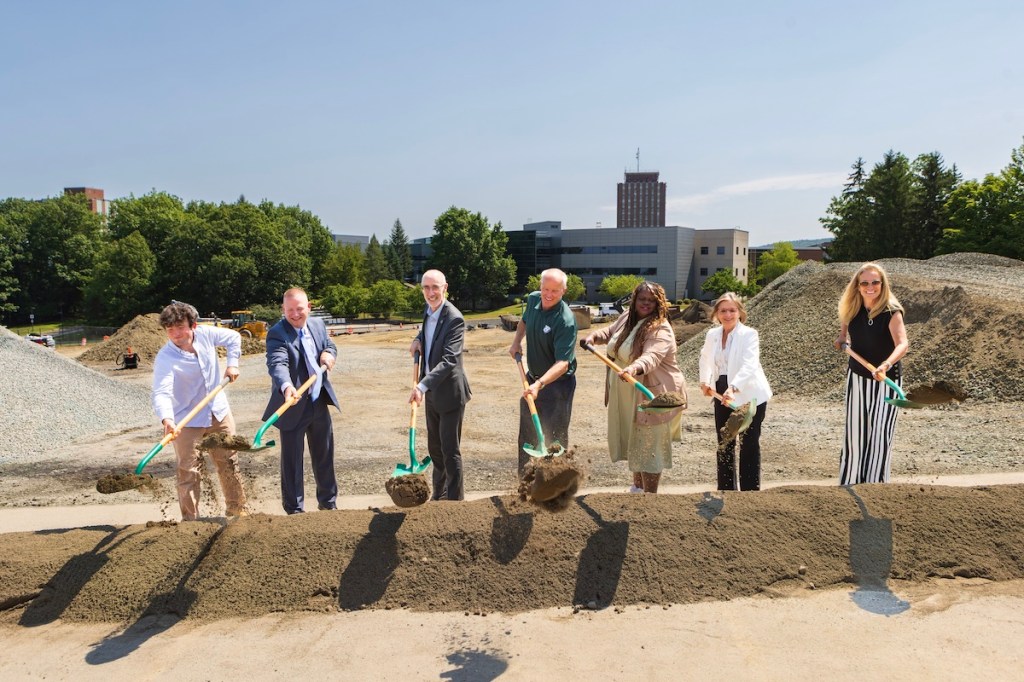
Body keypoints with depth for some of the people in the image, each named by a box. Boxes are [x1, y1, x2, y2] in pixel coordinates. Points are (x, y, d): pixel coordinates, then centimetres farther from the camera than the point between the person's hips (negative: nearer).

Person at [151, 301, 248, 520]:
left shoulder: (205, 334, -10)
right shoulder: (165, 358, -23)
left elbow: (233, 337, 10)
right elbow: (161, 392, -35)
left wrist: (232, 363, -3)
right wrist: (166, 419, -52)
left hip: (219, 412, 5)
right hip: (187, 422, -5)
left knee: (230, 464, 15)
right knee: (188, 472, -3)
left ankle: (237, 509, 32)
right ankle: (190, 519, 12)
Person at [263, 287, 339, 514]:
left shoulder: (318, 324, 4)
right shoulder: (277, 334, -18)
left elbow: (330, 344, 18)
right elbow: (277, 364, -32)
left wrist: (329, 353, -7)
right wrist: (286, 386, -52)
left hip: (319, 402, 6)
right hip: (294, 406, -6)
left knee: (325, 455, 18)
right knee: (292, 460, 2)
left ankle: (328, 502, 34)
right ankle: (294, 509, 17)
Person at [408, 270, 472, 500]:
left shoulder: (454, 319, -21)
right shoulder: (429, 311, 4)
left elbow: (449, 360, -29)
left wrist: (423, 385, -38)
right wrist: (418, 338, 3)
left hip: (449, 392, -8)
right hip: (431, 391, 9)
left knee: (450, 450, 0)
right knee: (434, 447, 20)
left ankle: (454, 499, 13)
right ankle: (438, 494, 37)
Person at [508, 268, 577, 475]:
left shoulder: (566, 321, -28)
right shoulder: (533, 299, -6)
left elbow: (562, 363, -35)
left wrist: (539, 384, -47)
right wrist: (517, 341, 4)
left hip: (557, 382, -8)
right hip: (532, 377, 8)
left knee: (555, 438, -1)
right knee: (527, 435, 20)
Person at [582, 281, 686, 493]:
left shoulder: (660, 330, -19)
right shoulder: (627, 319, 7)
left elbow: (651, 357, -38)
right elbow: (609, 332, 26)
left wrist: (633, 368, -58)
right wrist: (593, 336, 5)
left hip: (651, 396, -9)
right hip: (626, 396, 9)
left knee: (648, 446, -3)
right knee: (632, 441, 21)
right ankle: (637, 487, 39)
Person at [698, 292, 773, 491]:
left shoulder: (749, 334, -15)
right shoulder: (712, 335, 3)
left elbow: (749, 366, -30)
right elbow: (706, 359, 21)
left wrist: (733, 387, -46)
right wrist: (704, 381, 5)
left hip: (749, 395, -6)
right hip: (722, 395, 6)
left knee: (750, 445, 3)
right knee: (724, 444, 14)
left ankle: (750, 489, 12)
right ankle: (726, 488, 27)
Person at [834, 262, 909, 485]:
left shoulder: (891, 312, -20)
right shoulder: (853, 309, -6)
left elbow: (902, 344, -36)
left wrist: (886, 365, -54)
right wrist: (842, 337, 1)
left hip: (886, 381, -5)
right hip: (857, 378, 5)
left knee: (879, 435, -7)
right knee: (855, 432, 11)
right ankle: (849, 484, 23)